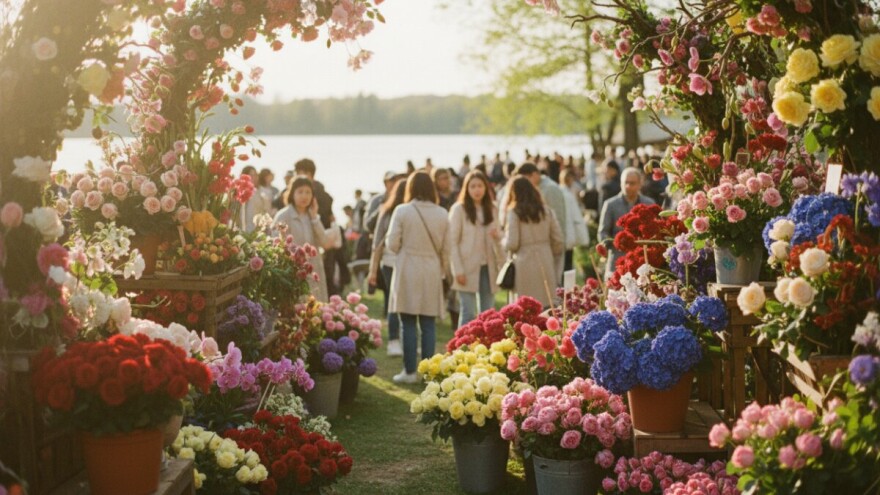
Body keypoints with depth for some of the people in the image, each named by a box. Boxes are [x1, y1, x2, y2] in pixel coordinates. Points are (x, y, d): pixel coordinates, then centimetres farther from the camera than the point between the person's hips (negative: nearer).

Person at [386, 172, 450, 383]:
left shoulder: (402, 211, -8)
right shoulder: (441, 214, 0)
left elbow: (392, 244, -5)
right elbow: (446, 249, 6)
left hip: (408, 271, -2)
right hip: (432, 272, 3)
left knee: (409, 324, 3)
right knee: (428, 324, 7)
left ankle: (410, 371, 5)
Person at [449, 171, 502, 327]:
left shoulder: (491, 209, 13)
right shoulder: (459, 209, -3)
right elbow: (452, 242, -6)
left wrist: (497, 236, -6)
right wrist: (458, 271, -13)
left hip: (488, 267, 5)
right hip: (468, 269, -5)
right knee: (468, 314, -7)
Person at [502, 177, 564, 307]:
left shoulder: (514, 212, -3)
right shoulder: (546, 210, 10)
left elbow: (512, 244, -8)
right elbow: (558, 240, 7)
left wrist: (503, 241, 13)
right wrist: (555, 263, 18)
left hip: (525, 264, -4)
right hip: (546, 262, 4)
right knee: (547, 306, 6)